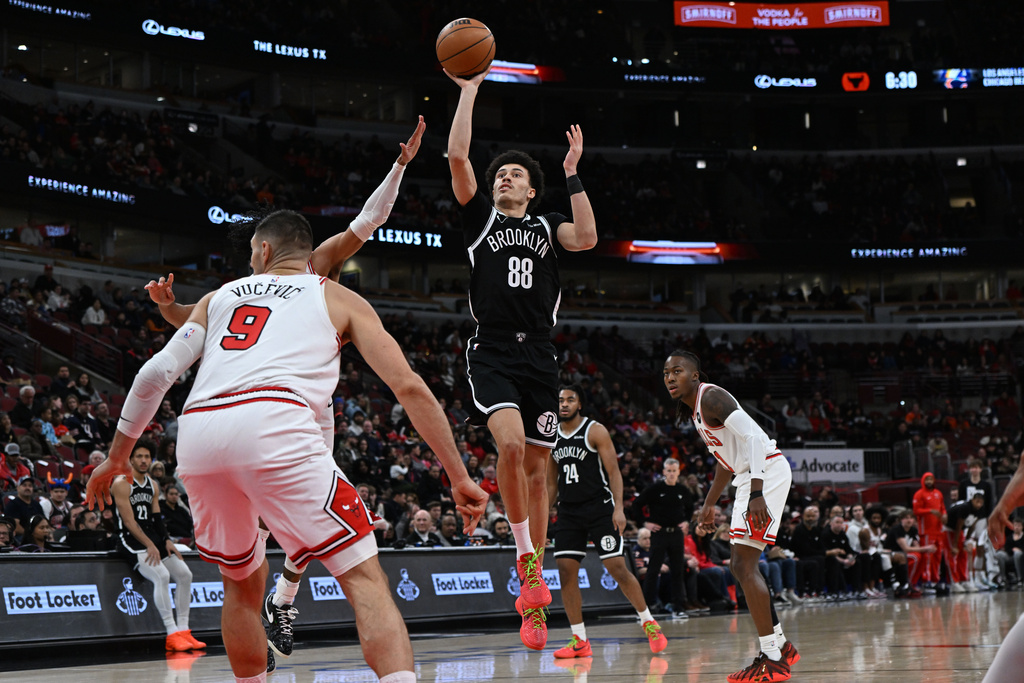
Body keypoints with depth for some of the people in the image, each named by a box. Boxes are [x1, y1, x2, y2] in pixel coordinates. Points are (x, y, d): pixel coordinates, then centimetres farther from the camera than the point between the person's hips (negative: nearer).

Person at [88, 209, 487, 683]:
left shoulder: (218, 297, 32)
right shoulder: (339, 299, 24)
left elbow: (156, 373, 21)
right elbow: (409, 388, 14)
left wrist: (116, 457, 31)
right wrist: (459, 478, 15)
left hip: (196, 435, 4)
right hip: (273, 426, -4)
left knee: (243, 581, 27)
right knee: (364, 578, -3)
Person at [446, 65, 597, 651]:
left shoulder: (546, 227, 16)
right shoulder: (480, 217, 12)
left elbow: (587, 238, -6)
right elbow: (457, 157, 0)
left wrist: (573, 176, -2)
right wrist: (470, 88, 1)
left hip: (540, 358, 2)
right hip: (492, 354, -2)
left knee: (537, 467, 3)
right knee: (511, 443, -27)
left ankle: (533, 600, 10)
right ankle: (526, 558, -10)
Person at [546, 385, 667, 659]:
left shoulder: (595, 431, -5)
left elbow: (613, 472, -9)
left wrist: (618, 508, -20)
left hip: (600, 509, -5)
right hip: (568, 511, 5)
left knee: (618, 568, -8)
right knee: (566, 571, -4)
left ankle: (648, 623, 9)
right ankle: (580, 641, 3)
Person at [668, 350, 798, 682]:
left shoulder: (710, 397, -14)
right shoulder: (695, 409, 17)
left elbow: (752, 436, -24)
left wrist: (756, 494, -32)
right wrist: (709, 505, 30)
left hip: (767, 472, -11)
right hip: (749, 478, 11)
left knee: (744, 565, -15)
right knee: (740, 566, 16)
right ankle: (781, 646, 25)